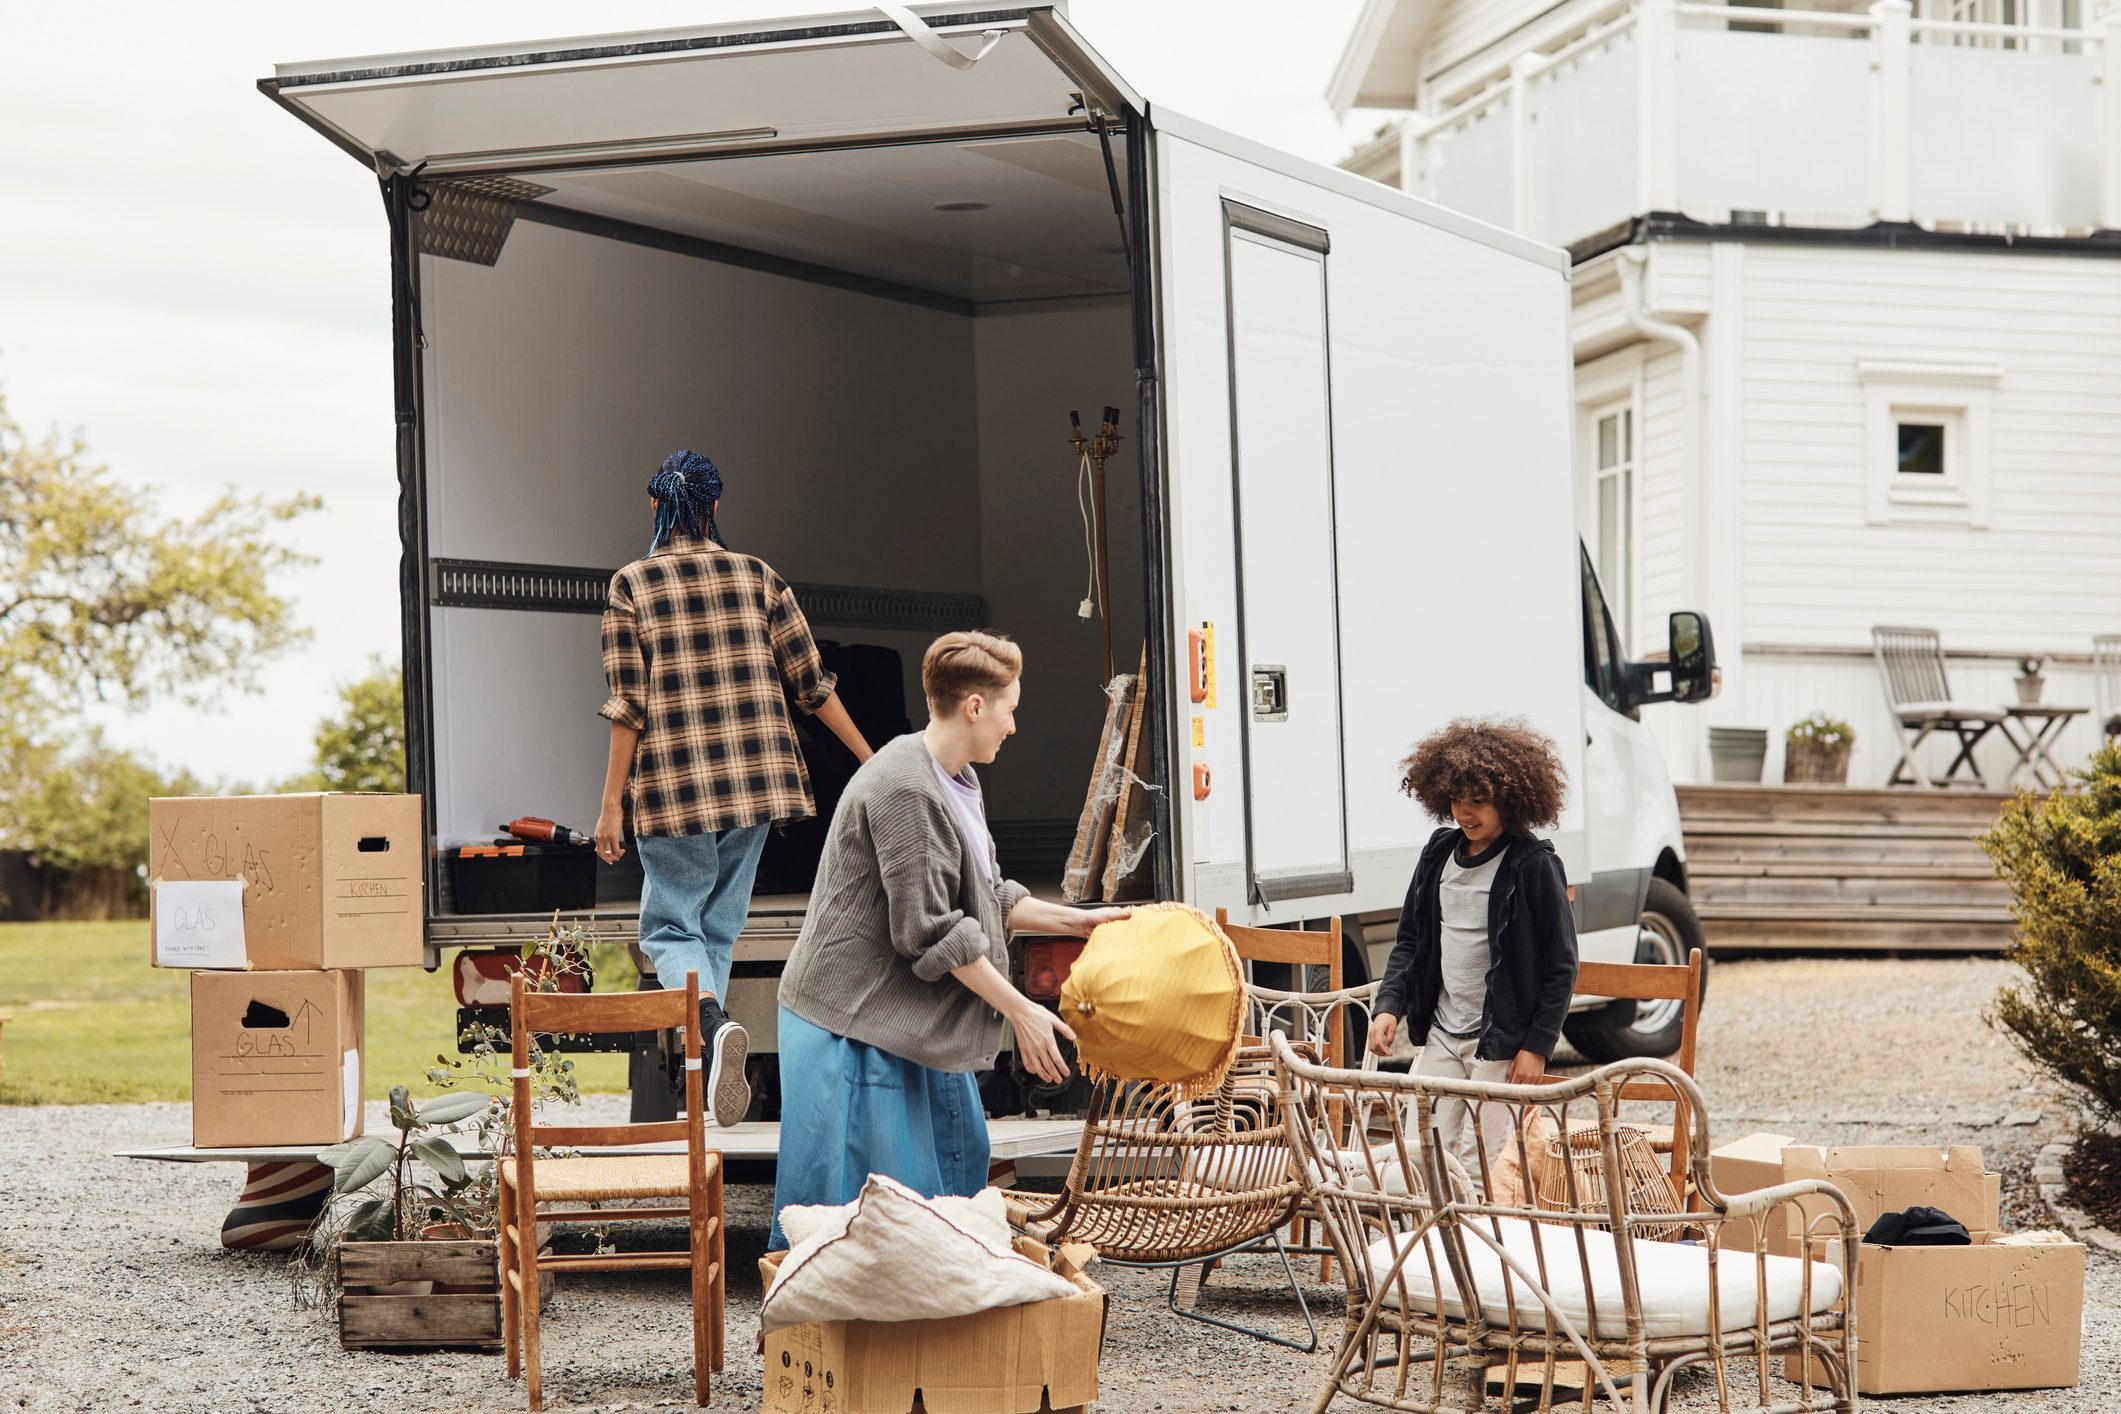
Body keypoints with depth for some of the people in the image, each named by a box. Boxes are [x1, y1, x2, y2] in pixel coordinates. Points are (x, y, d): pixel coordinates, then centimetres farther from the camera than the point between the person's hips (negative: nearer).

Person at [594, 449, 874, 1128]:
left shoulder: (631, 585, -3)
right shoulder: (757, 576, 5)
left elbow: (629, 705, -7)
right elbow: (810, 680, 5)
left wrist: (611, 805, -3)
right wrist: (869, 760, 13)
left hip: (675, 786, -3)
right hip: (755, 780, 3)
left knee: (670, 926, 4)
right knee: (719, 926, 15)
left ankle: (713, 1023, -24)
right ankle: (702, 1058, 15)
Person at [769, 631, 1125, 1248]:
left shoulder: (957, 782, 12)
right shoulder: (903, 790, -23)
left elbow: (988, 897, 21)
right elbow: (932, 931, -23)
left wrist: (1074, 920, 14)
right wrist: (1020, 1011, -18)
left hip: (913, 1021, 11)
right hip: (854, 1017, -11)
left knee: (955, 1163, 15)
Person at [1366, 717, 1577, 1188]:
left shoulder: (1534, 865, -10)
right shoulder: (1439, 853, 8)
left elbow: (1561, 964, -7)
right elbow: (1410, 940, 17)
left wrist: (1537, 1046, -10)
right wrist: (1389, 1006, 3)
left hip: (1501, 1043, -6)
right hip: (1440, 1036, 6)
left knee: (1478, 1168, -8)